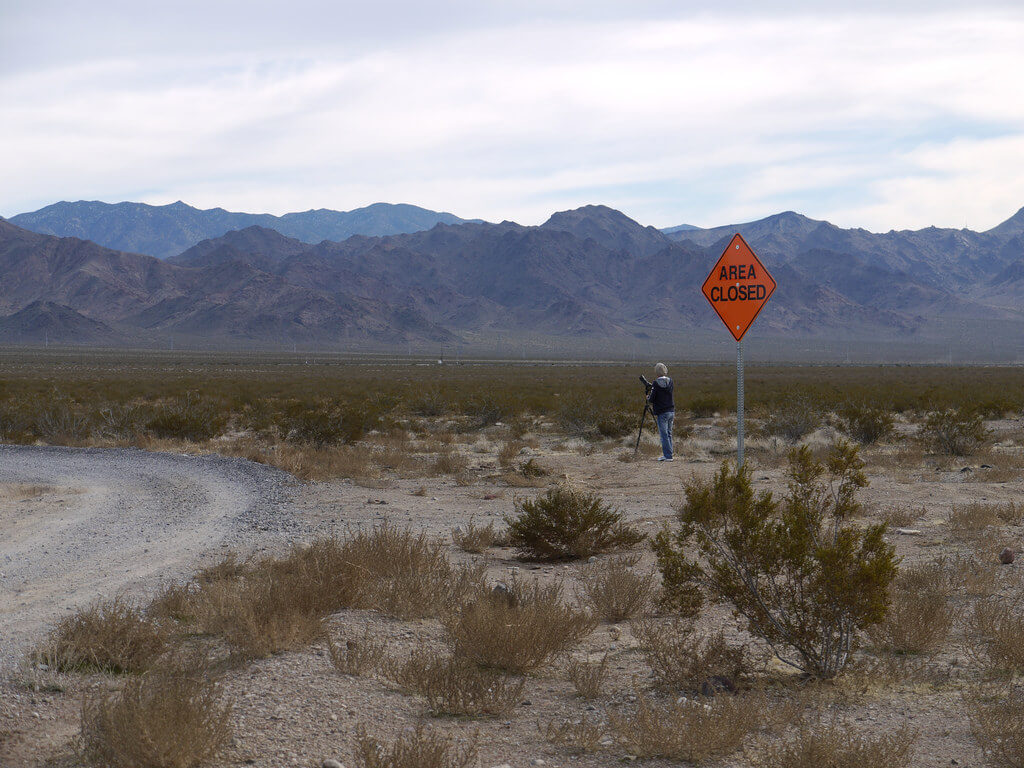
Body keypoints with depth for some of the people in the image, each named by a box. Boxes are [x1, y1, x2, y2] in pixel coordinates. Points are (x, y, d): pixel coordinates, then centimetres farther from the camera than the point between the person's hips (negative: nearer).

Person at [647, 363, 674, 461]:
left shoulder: (656, 383, -12)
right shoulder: (670, 381, 3)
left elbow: (651, 399, -10)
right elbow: (671, 395, 11)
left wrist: (648, 398, 11)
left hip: (662, 413, -6)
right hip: (671, 411, 6)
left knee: (664, 435, -2)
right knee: (668, 434, 14)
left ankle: (668, 456, -3)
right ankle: (667, 454, 18)